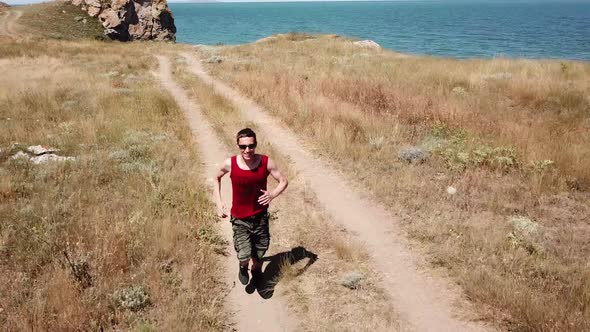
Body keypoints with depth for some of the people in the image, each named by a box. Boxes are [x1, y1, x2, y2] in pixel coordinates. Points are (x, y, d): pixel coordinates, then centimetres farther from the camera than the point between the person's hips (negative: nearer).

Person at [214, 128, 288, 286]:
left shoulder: (266, 162, -16)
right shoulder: (230, 164, -15)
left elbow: (284, 181, -5)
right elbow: (217, 178, 6)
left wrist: (273, 194, -25)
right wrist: (218, 202, -2)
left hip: (260, 217, 1)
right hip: (240, 219, -1)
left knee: (258, 255, 15)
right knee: (244, 256, -12)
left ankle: (256, 271, 52)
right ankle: (243, 268, 28)